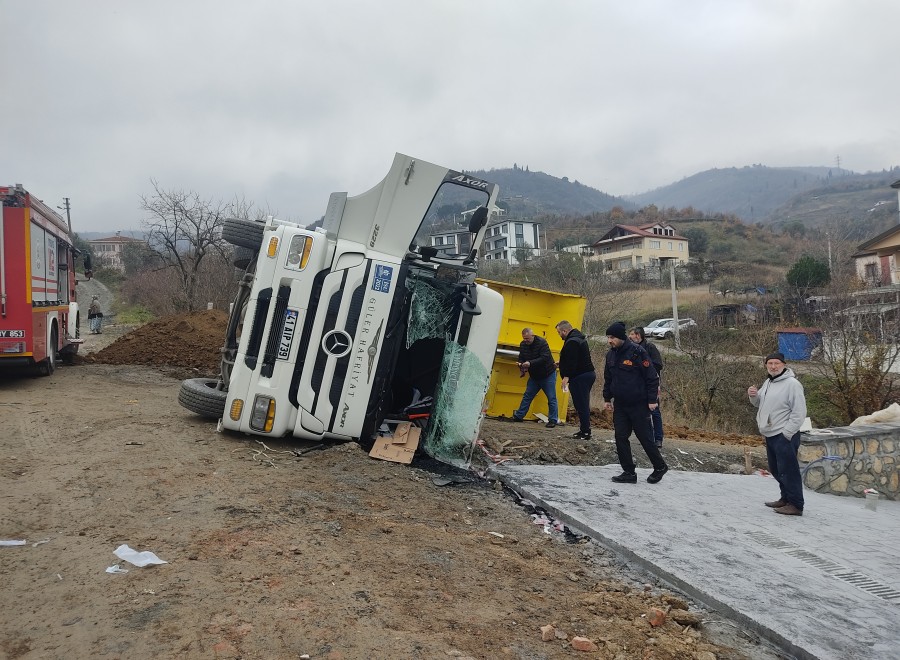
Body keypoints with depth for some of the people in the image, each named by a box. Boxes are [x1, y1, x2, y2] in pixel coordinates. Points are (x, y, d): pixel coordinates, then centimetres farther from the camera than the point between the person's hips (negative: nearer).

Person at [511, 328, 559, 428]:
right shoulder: (523, 345, 0)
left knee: (551, 398, -4)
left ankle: (553, 420, 3)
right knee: (527, 396, 10)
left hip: (548, 374, -6)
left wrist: (530, 363, -37)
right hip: (534, 375, 6)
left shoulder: (542, 342, -21)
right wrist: (521, 365, -19)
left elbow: (545, 358, -30)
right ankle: (518, 416, 18)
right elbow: (521, 358, 5)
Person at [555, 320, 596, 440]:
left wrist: (566, 376, -23)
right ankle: (585, 429, 19)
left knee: (581, 405, -8)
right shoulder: (579, 338, 19)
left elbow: (572, 362, -23)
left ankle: (585, 432, -6)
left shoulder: (571, 342, -15)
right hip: (588, 373, 11)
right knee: (583, 404, 14)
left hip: (580, 377, -11)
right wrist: (561, 363, 30)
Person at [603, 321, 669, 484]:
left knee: (645, 437, 3)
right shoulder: (611, 354, 6)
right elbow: (608, 378, 18)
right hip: (619, 405, 7)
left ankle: (660, 467, 23)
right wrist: (607, 398, 15)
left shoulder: (637, 352, -16)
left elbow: (652, 377, -13)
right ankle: (629, 472, 13)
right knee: (621, 437, 4)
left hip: (639, 405, -6)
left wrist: (652, 400, -14)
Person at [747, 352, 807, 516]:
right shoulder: (768, 383, 13)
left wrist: (786, 433, -20)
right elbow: (759, 403, 25)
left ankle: (796, 505, 1)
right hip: (770, 435, 9)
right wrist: (753, 395, 2)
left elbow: (799, 413, -17)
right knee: (776, 470, 18)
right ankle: (786, 499, 31)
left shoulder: (792, 384, -14)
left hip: (785, 436, -9)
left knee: (788, 470, -7)